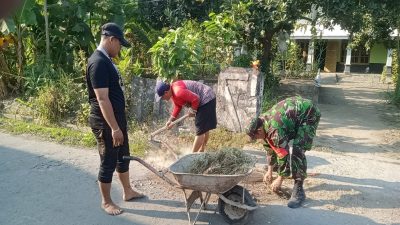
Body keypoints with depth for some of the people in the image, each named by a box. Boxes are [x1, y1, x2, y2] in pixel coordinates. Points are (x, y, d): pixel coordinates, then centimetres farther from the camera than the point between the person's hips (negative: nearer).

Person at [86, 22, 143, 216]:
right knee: (108, 162, 4)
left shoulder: (106, 60, 11)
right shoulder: (98, 63, -21)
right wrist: (114, 128, -25)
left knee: (123, 156, 19)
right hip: (106, 122, -10)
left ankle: (128, 192, 35)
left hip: (117, 118, 10)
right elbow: (102, 99, -25)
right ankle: (106, 201, 22)